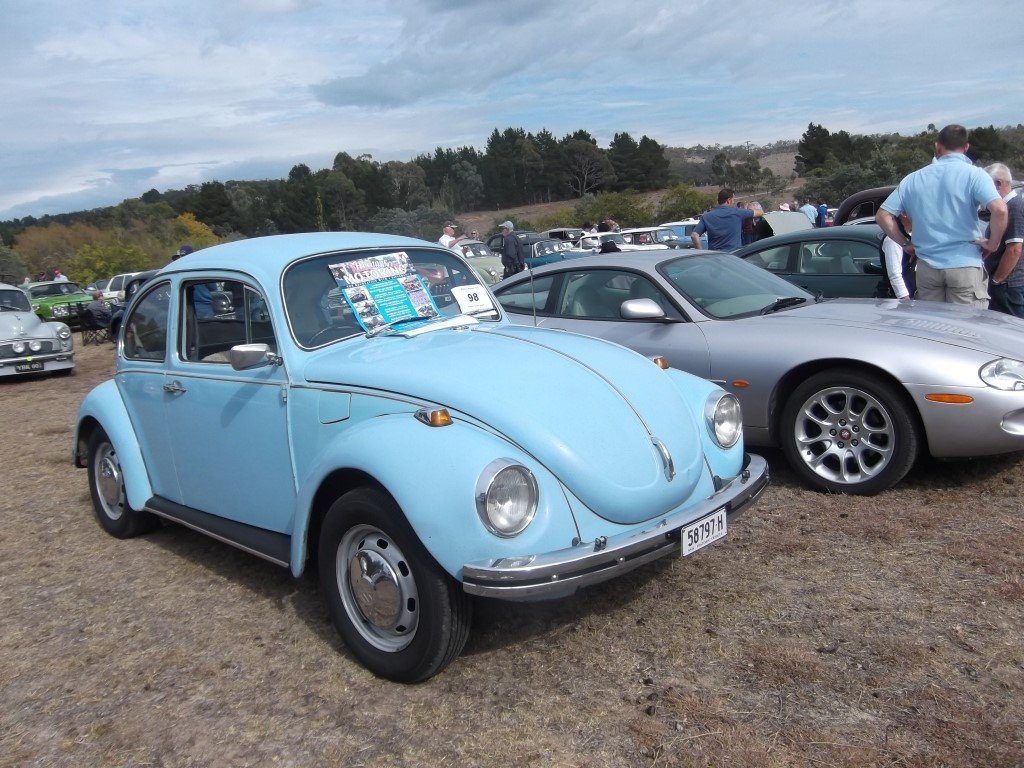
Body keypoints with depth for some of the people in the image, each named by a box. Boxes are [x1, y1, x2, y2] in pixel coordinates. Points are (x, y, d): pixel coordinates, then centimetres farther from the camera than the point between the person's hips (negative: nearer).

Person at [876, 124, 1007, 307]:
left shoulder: (914, 178, 8)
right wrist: (993, 243, -4)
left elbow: (882, 215, 7)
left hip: (927, 266, 4)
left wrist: (905, 244, 12)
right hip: (964, 265, -3)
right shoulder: (973, 174, -4)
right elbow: (1000, 210, -19)